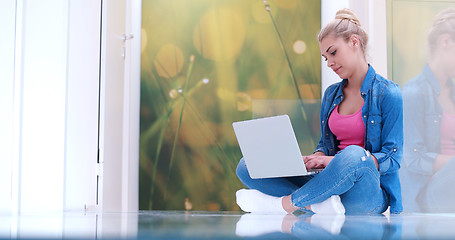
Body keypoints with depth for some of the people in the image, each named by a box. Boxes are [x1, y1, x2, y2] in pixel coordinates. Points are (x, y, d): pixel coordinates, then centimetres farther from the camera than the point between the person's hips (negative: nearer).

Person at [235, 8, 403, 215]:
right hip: (333, 185, 6)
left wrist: (339, 161, -21)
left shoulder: (388, 94, -4)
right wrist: (314, 159, -5)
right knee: (247, 166, -7)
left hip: (370, 194, -6)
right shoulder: (331, 95, 16)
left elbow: (392, 158, -9)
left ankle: (284, 204, -23)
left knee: (353, 155, -42)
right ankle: (322, 204, -29)